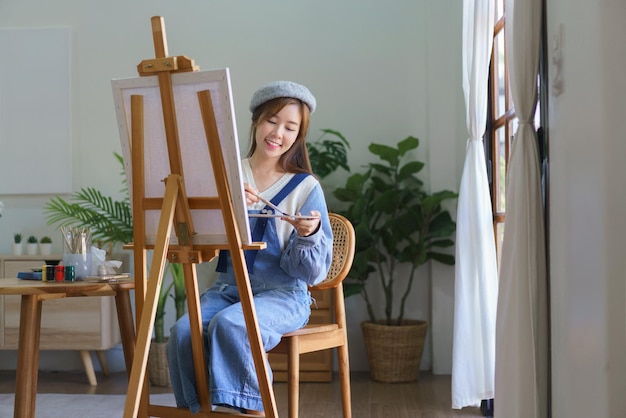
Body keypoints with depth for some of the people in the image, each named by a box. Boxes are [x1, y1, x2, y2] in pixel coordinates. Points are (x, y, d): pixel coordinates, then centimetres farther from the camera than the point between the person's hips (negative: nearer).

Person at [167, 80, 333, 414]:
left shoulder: (307, 188, 0)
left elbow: (312, 271, -2)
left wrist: (309, 235, -22)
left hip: (283, 294, -3)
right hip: (226, 288, 3)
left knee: (229, 325, -33)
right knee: (183, 332, -26)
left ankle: (246, 409, -18)